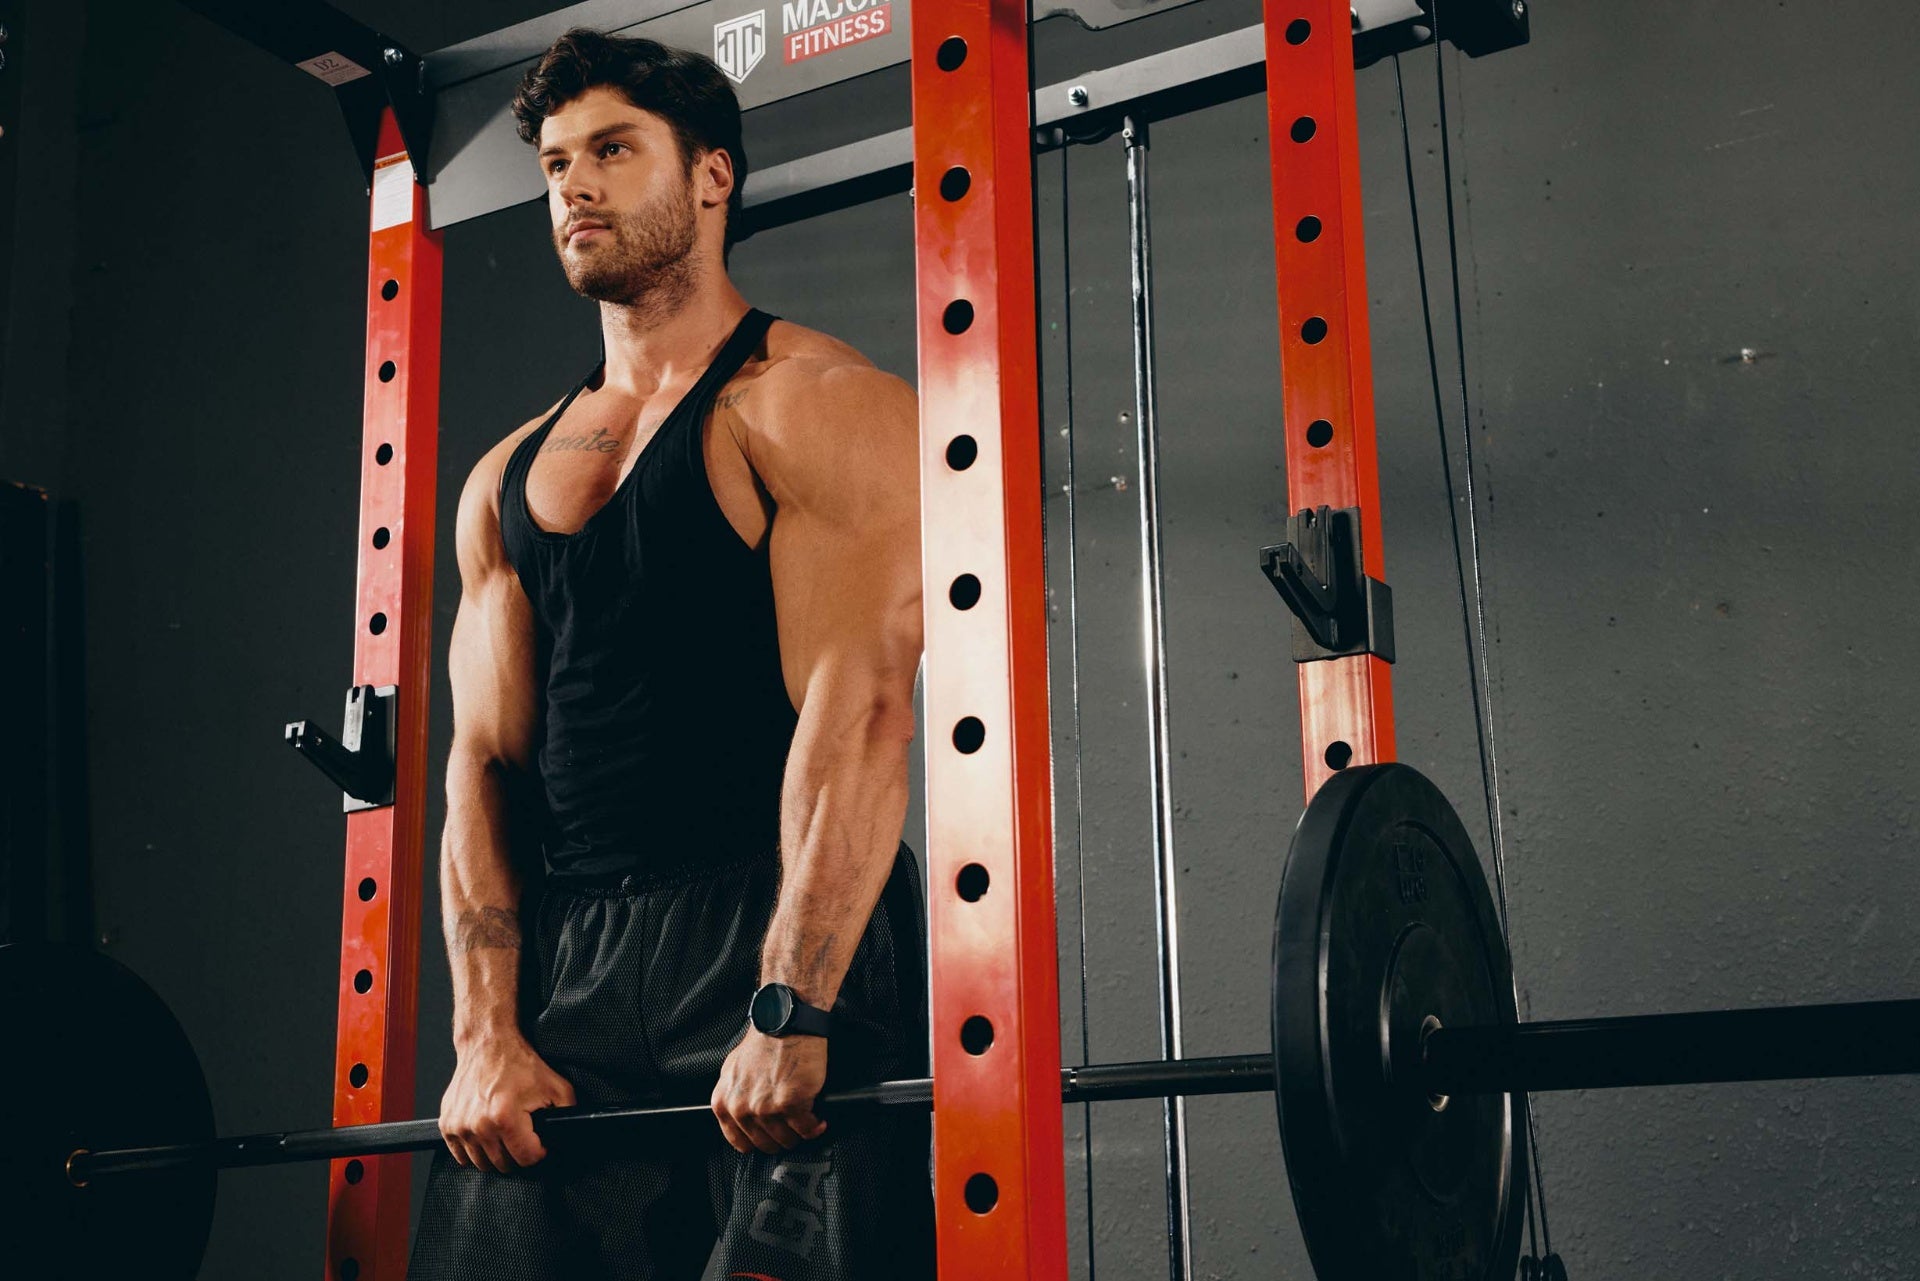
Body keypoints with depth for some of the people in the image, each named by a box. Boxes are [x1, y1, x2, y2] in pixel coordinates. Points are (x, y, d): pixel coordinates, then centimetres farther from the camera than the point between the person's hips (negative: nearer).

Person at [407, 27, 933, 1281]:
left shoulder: (817, 406, -2)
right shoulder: (510, 476, 17)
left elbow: (860, 708, -14)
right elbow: (486, 757, 11)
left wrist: (790, 1015, -22)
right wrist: (487, 1033, -1)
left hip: (776, 939, -5)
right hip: (567, 962, 6)